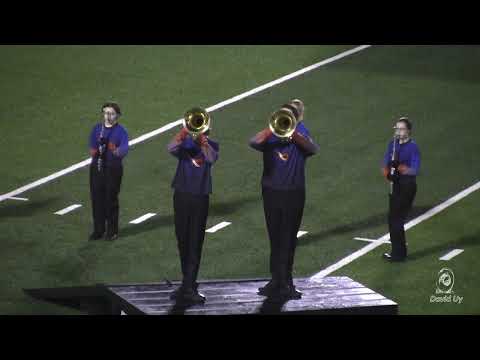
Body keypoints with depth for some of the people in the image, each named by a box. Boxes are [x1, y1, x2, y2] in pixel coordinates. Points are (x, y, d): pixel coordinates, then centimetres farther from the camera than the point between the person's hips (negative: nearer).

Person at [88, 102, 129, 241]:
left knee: (111, 199, 1)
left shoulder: (121, 131, -6)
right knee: (97, 199, 7)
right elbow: (92, 146, 13)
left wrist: (118, 151, -44)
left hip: (113, 169, -4)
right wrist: (94, 151, -11)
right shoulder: (97, 128, 8)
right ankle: (98, 230, 18)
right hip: (97, 167, 4)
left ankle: (112, 231, 12)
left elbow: (124, 148, -21)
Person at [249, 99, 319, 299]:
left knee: (288, 240, 3)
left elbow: (313, 149, -21)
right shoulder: (271, 137, 2)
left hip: (294, 194, -1)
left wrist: (292, 133, -32)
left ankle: (283, 282, 11)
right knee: (275, 239, 7)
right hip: (272, 192, 1)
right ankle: (279, 282, 15)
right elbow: (254, 142, -17)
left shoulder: (300, 136, 0)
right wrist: (272, 129, -30)